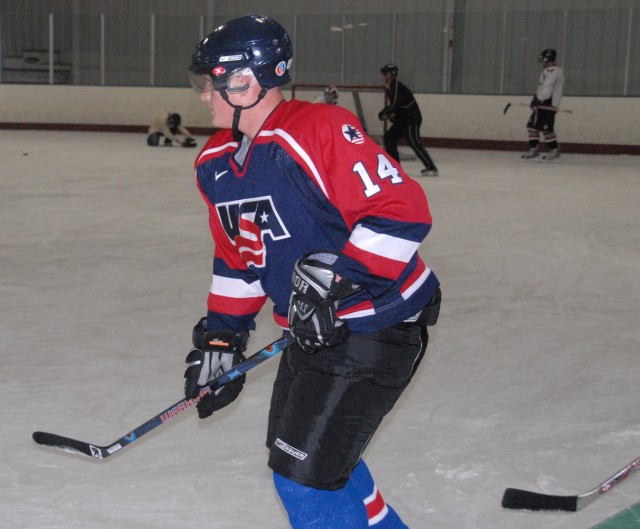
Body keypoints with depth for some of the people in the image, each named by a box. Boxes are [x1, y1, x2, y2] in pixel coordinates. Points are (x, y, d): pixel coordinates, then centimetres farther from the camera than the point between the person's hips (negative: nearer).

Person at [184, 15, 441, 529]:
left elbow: (403, 210, -27)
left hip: (377, 327, -10)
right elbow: (236, 260, 16)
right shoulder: (217, 163, 5)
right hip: (313, 329, 10)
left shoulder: (320, 131, -24)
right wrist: (222, 337, 14)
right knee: (304, 450, 24)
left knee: (304, 474, -6)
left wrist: (332, 276, -30)